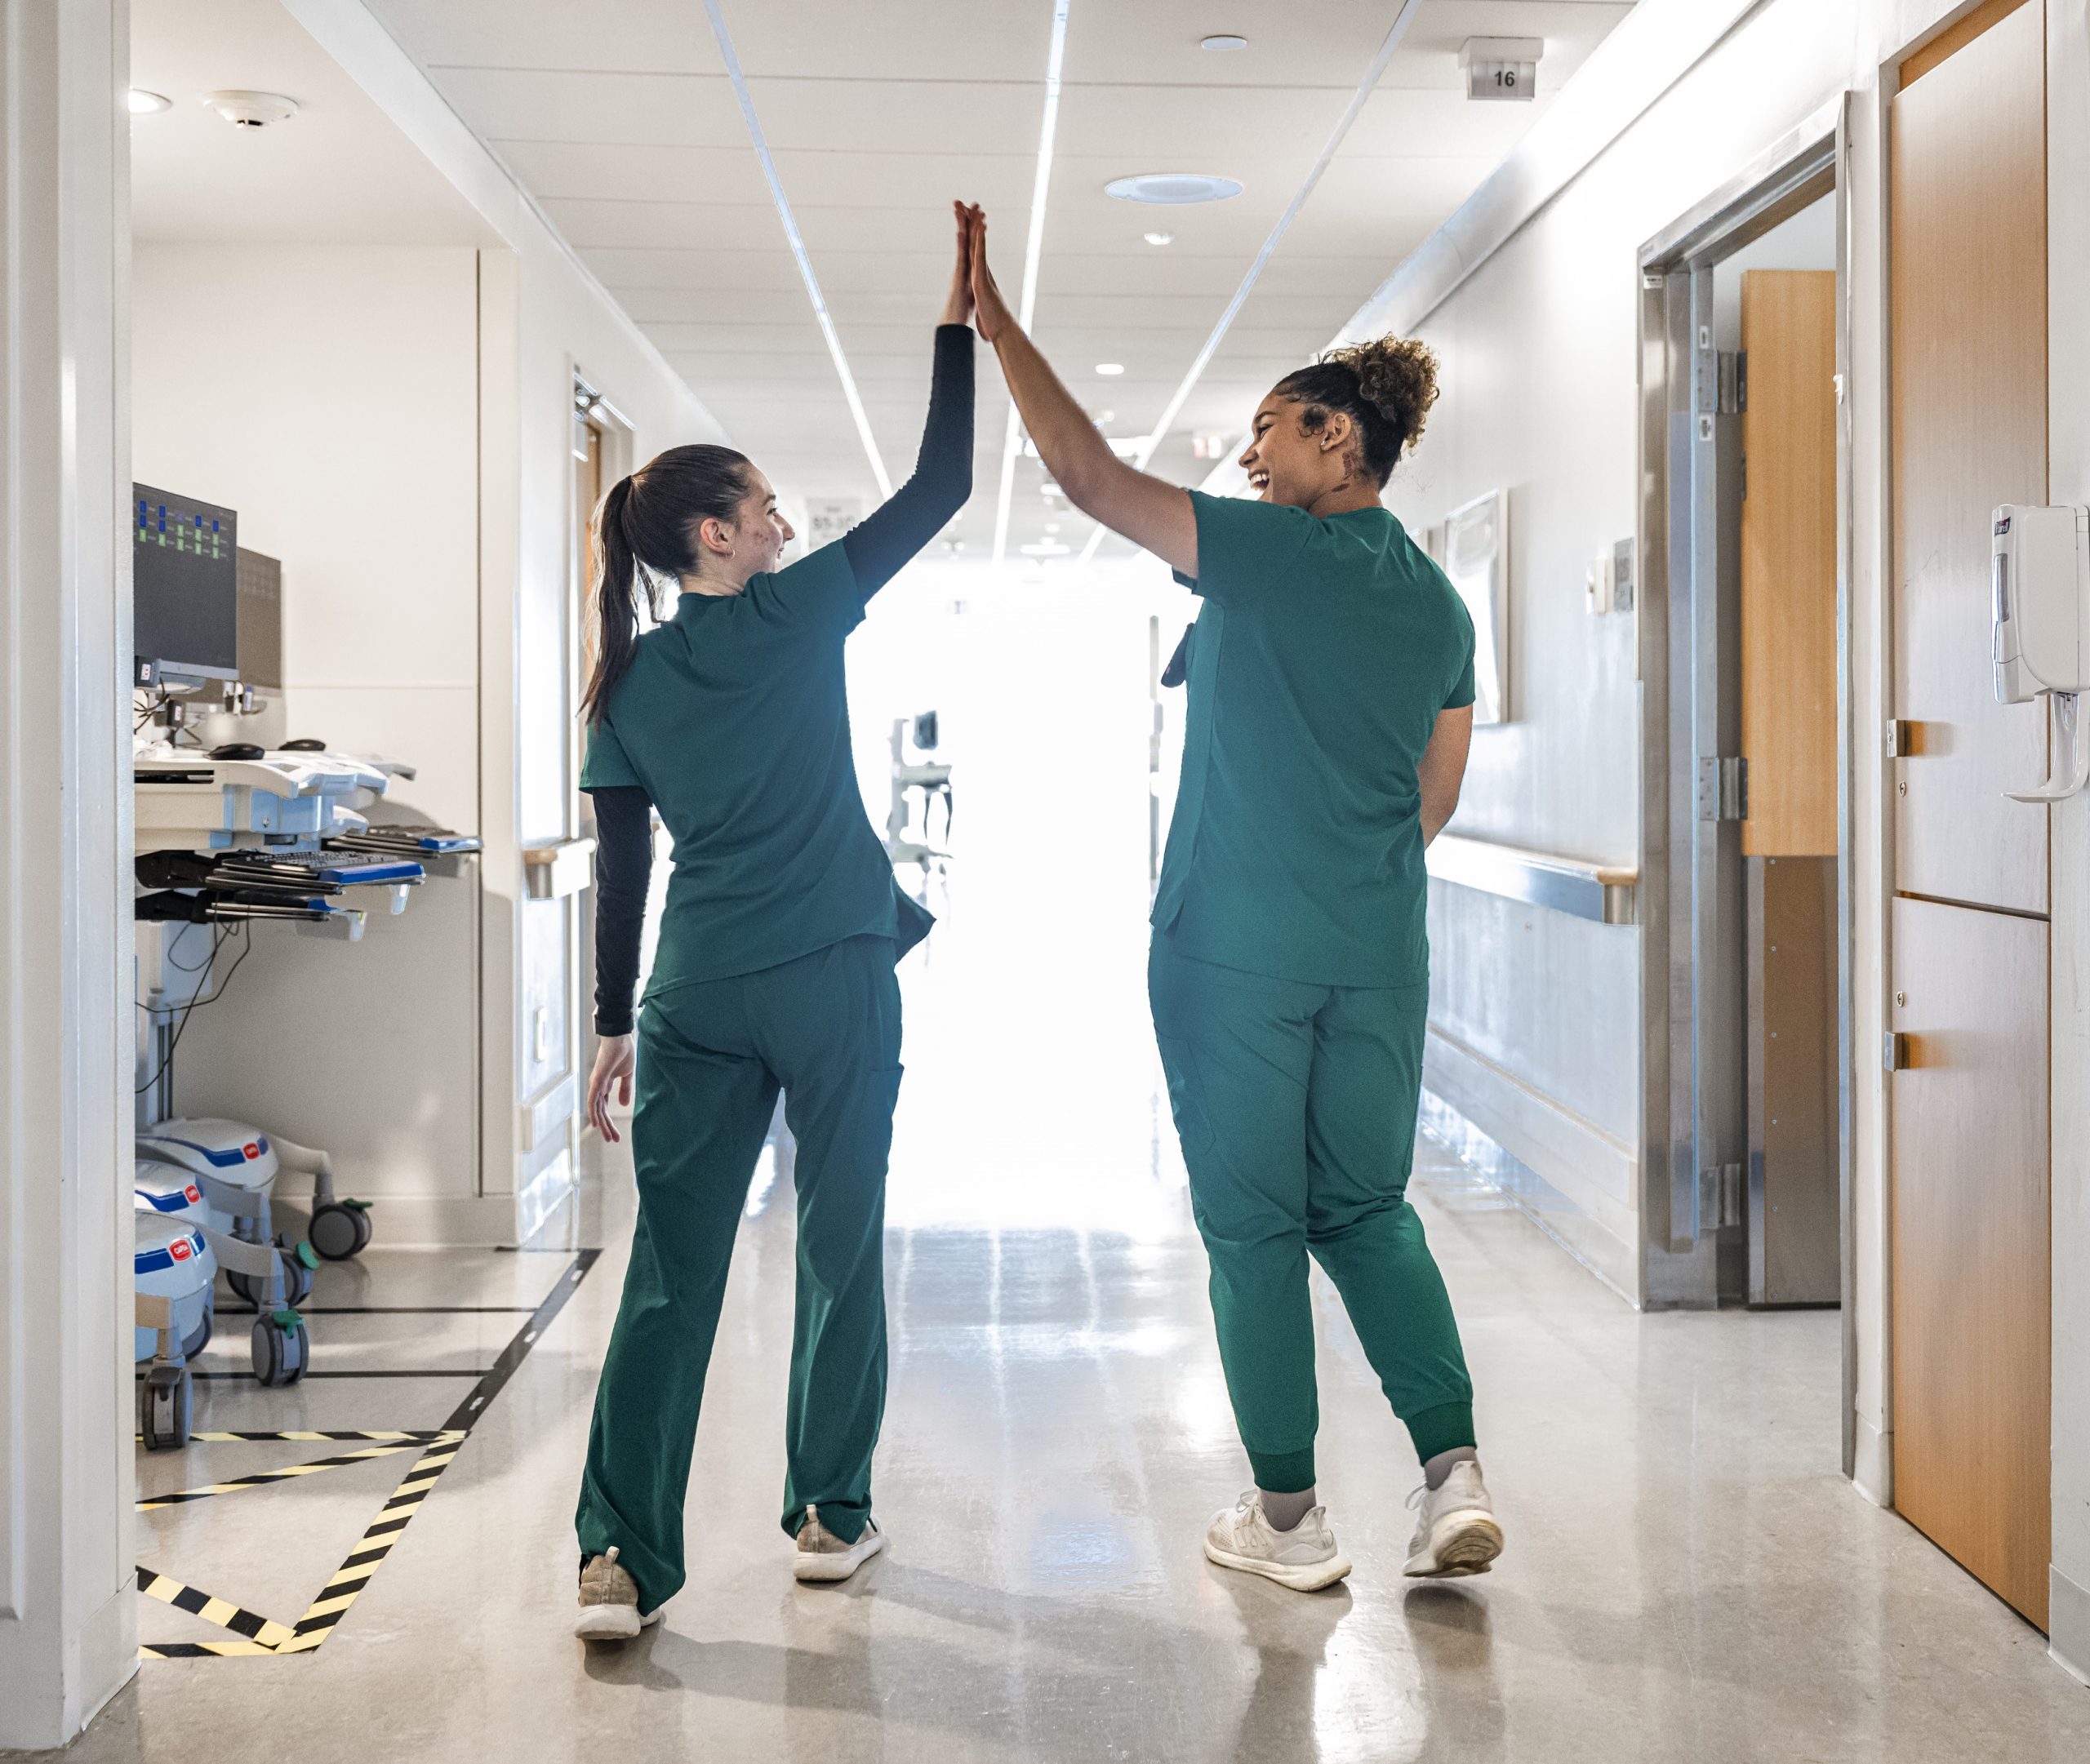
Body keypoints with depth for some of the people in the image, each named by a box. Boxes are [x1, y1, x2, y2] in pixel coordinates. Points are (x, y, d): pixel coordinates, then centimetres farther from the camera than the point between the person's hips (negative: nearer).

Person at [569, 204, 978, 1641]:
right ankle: (831, 1517, 20)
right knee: (840, 1254, 11)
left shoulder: (628, 683, 7)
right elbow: (939, 487, 1)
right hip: (834, 982, -3)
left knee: (671, 1276, 3)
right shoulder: (799, 616, -2)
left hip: (697, 1002, 3)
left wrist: (617, 1027, 11)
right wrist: (960, 321, 7)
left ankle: (621, 1558, -2)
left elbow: (623, 871, 7)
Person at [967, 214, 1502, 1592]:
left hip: (1235, 946, -5)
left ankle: (1290, 1519, 12)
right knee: (1367, 1206, 17)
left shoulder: (1267, 552, -9)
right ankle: (1455, 1469, 6)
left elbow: (1090, 475, -10)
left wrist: (999, 324, -3)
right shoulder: (1440, 604, 9)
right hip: (1378, 955, 6)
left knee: (1252, 1224, 5)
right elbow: (1437, 802, 15)